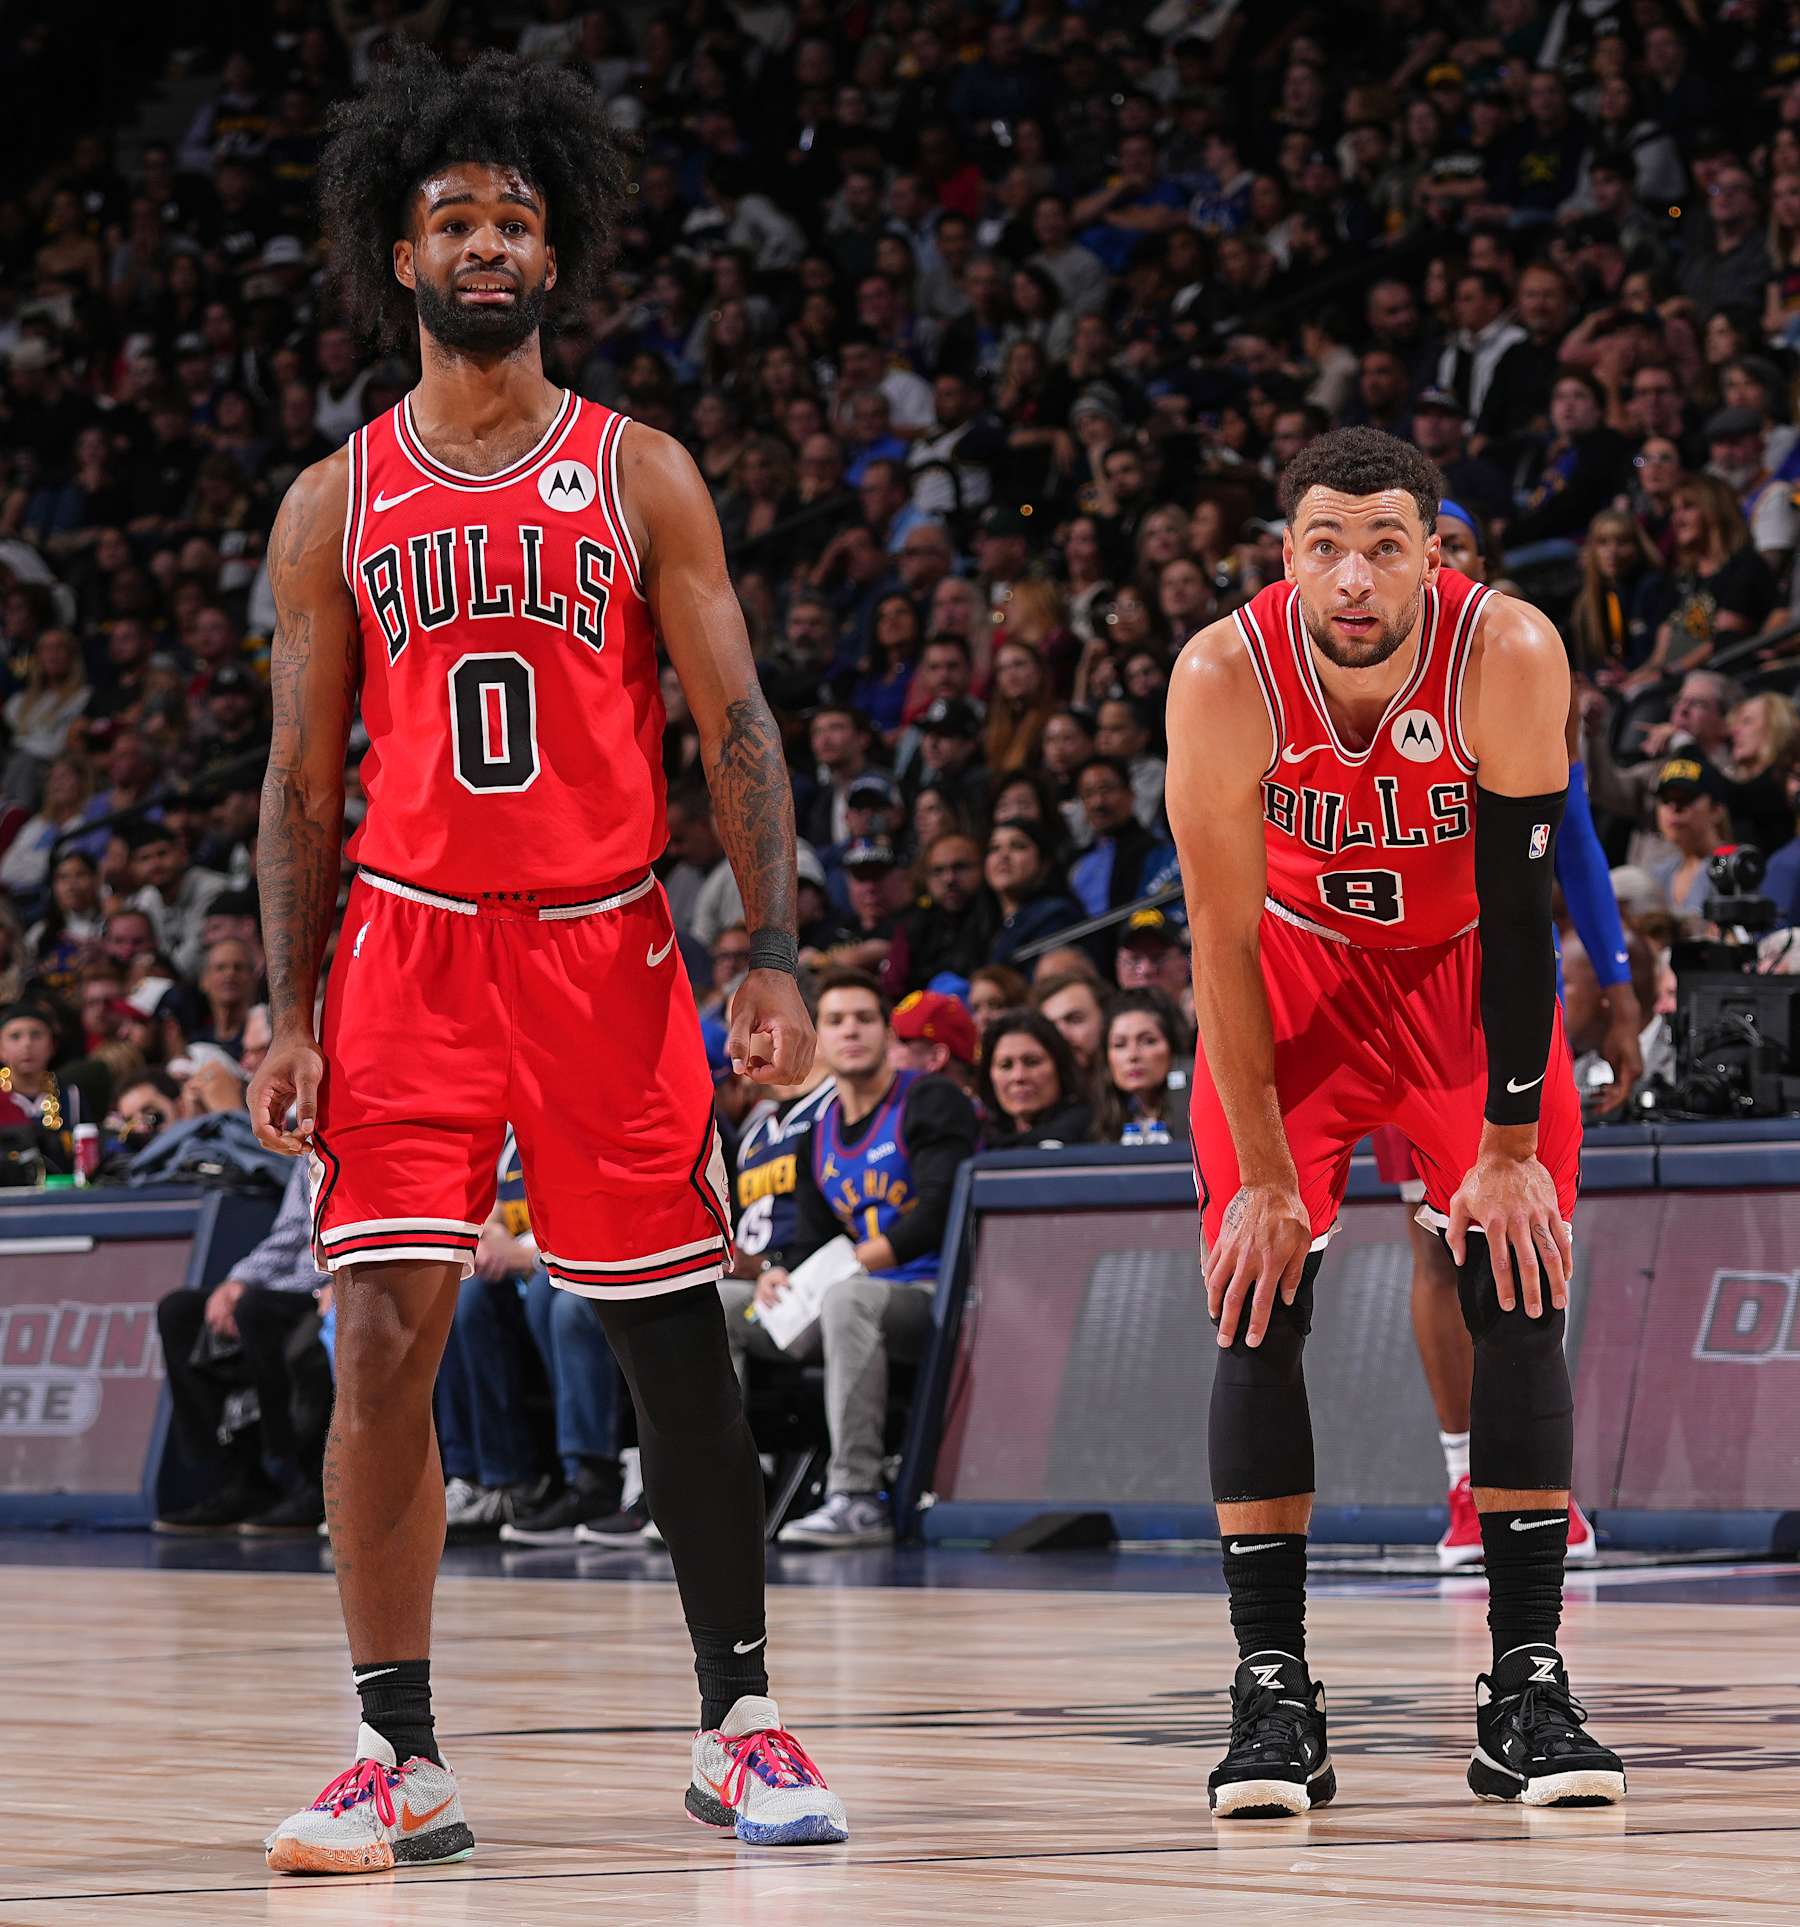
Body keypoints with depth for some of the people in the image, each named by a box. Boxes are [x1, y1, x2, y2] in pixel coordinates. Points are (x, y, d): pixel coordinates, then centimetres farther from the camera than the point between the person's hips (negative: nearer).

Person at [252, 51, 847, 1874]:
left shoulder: (640, 477, 4)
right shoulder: (336, 504, 7)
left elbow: (735, 730, 1)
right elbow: (303, 782, 9)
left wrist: (775, 960, -9)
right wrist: (287, 1015, 1)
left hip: (607, 947, 0)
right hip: (410, 949, 0)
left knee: (673, 1340, 3)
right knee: (384, 1335, -9)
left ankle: (740, 1723, 14)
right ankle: (399, 1757, -3)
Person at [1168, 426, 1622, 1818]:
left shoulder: (1511, 657, -29)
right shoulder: (1225, 677, -28)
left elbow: (1518, 908, -21)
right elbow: (1223, 934, -21)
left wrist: (1511, 1150, -20)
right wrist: (1262, 1178, -21)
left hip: (1468, 973, 0)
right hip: (1294, 970, 0)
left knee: (1519, 1296, -9)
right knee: (1258, 1306, -11)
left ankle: (1529, 1687, -5)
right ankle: (1272, 1693, -8)